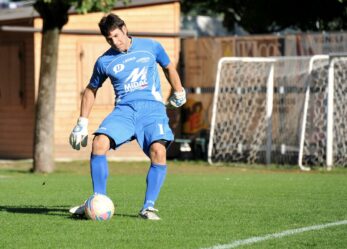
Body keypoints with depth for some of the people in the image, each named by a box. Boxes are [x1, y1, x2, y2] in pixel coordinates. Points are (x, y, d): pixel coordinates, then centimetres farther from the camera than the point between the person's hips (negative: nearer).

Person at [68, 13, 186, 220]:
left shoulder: (150, 47, 5)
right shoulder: (105, 61, 8)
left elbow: (169, 68, 24)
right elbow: (91, 90, 21)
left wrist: (178, 92, 31)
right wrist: (82, 123, 17)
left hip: (152, 108, -1)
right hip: (124, 110, 1)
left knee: (158, 151, -26)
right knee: (99, 143, -24)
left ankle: (149, 206, -16)